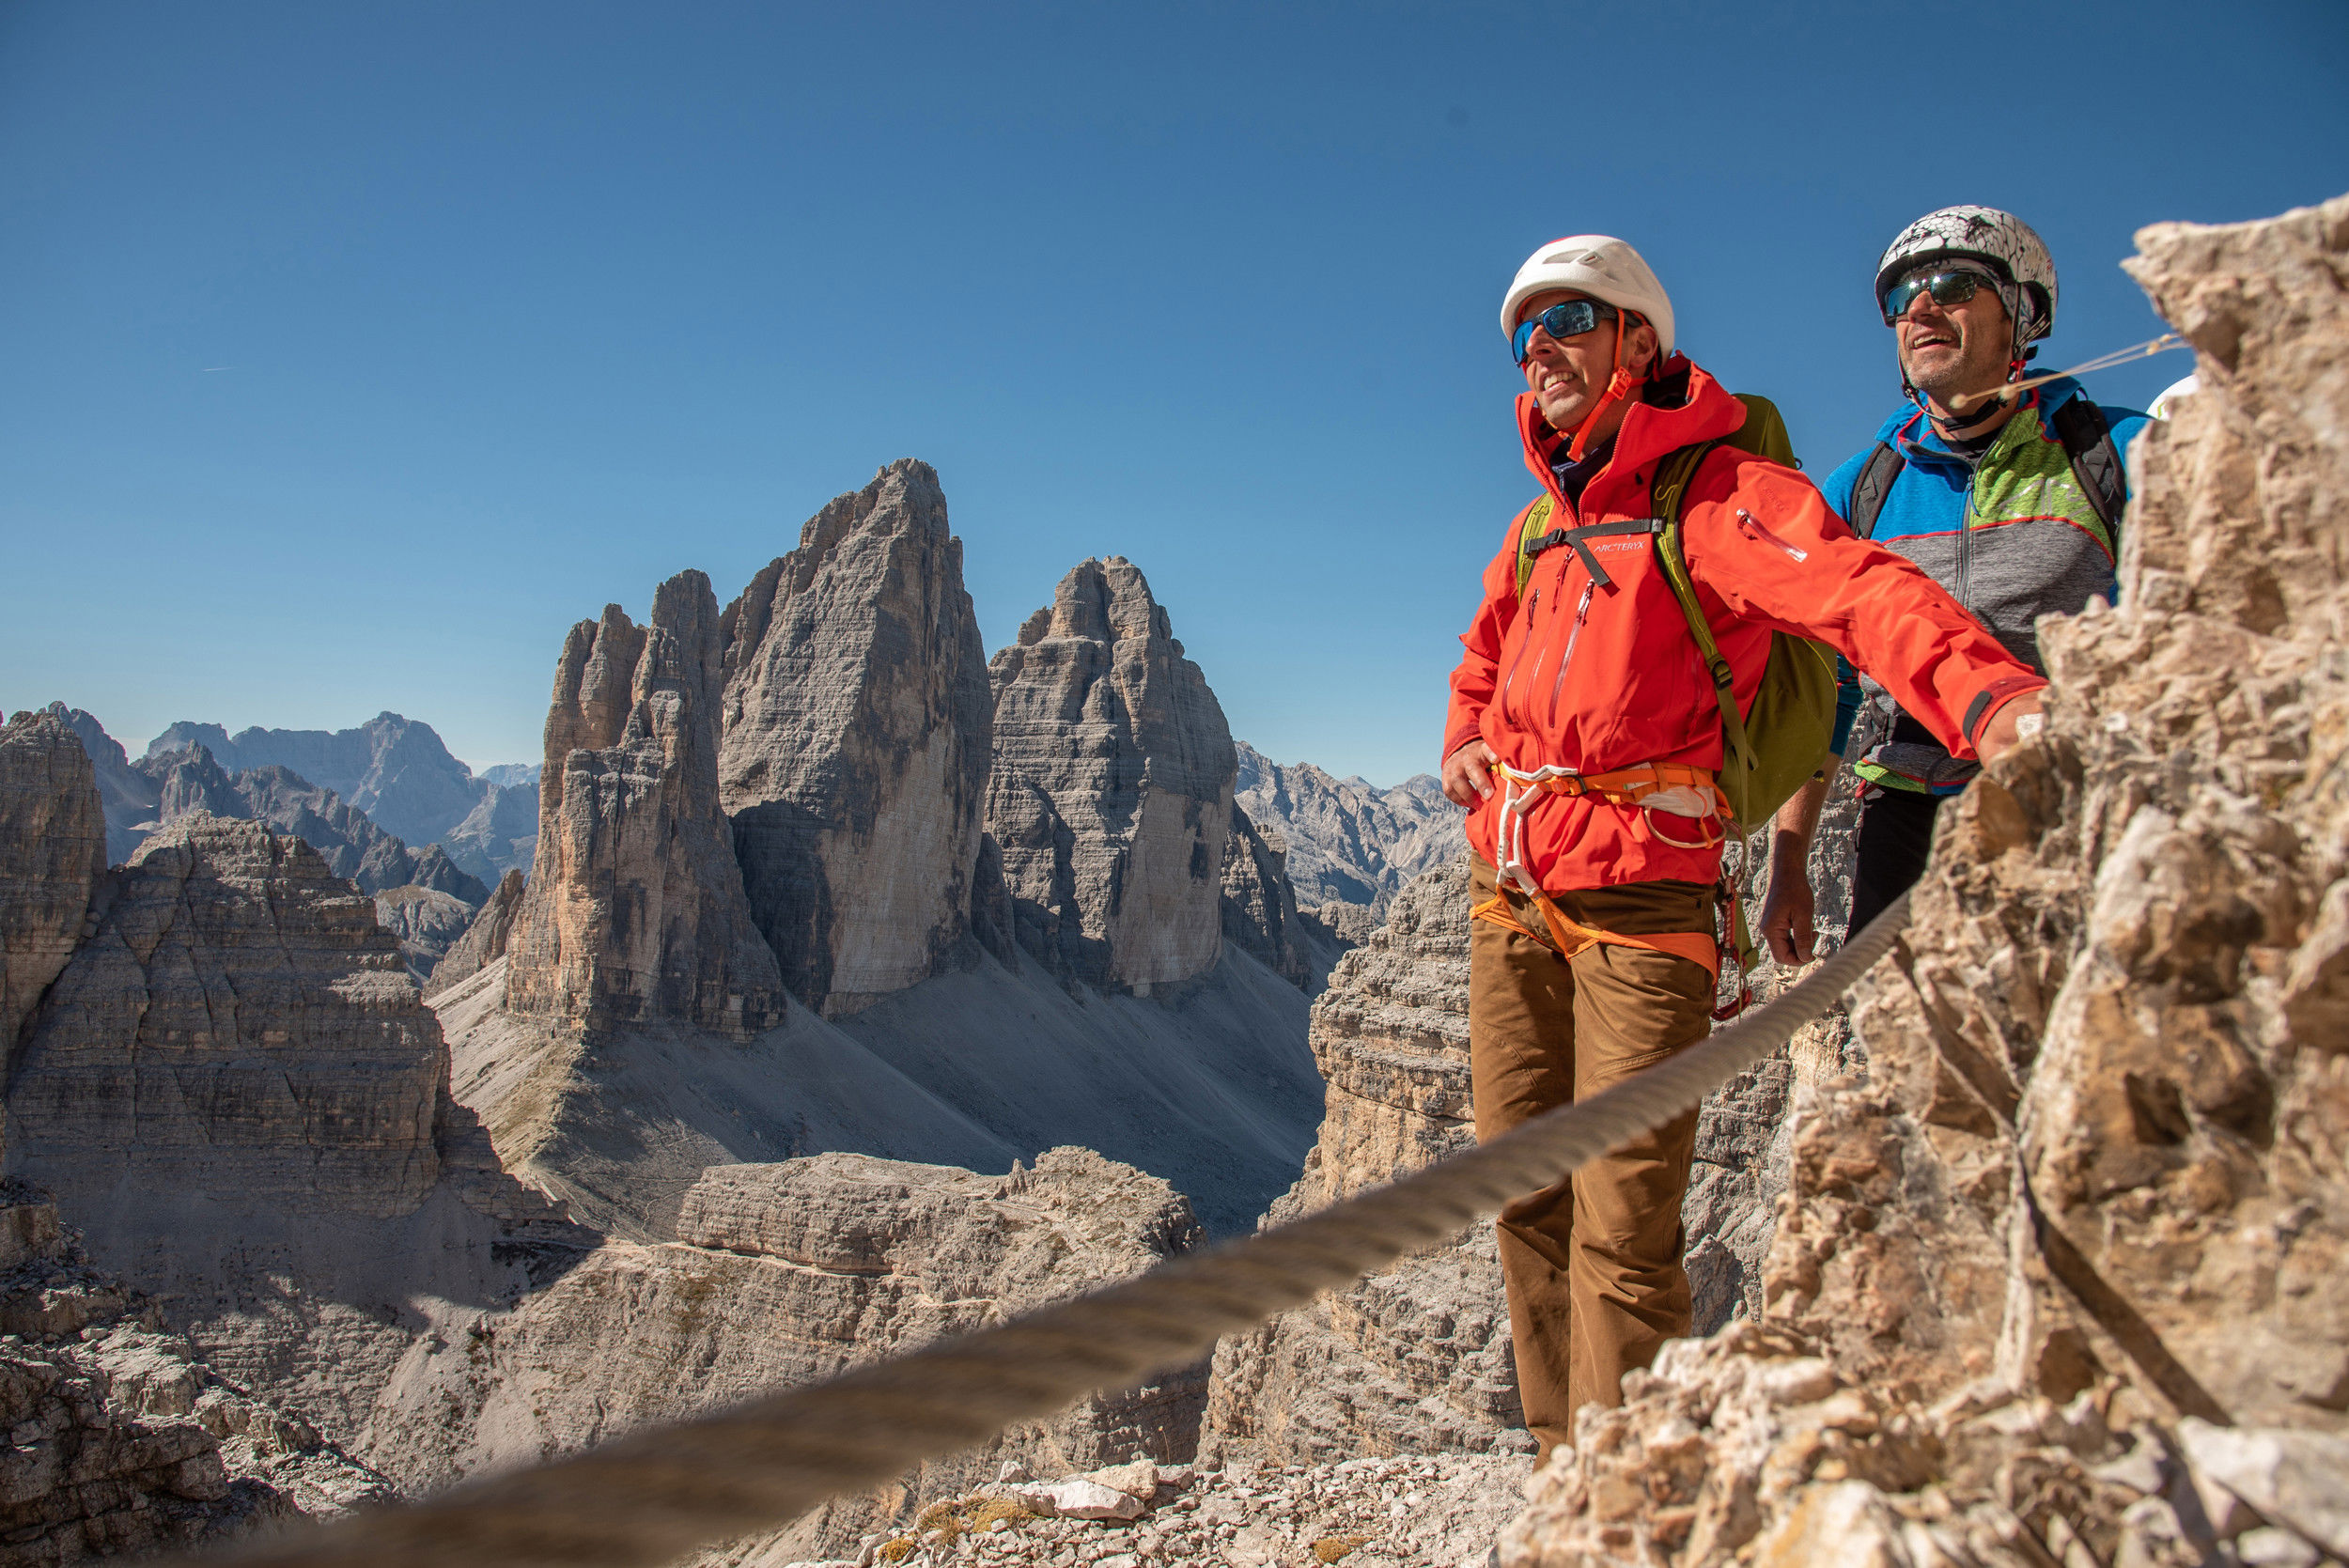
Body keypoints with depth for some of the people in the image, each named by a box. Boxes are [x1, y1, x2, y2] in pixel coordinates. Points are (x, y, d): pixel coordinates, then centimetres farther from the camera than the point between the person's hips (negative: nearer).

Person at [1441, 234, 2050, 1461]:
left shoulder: (1718, 494, -6)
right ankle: (1566, 1467, 28)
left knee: (1621, 1227, -8)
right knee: (1524, 1197, 12)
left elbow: (1858, 591, -25)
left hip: (1640, 896, -7)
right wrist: (1465, 740, 13)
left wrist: (1991, 696, -45)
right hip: (1512, 896, 7)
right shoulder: (1542, 522, 17)